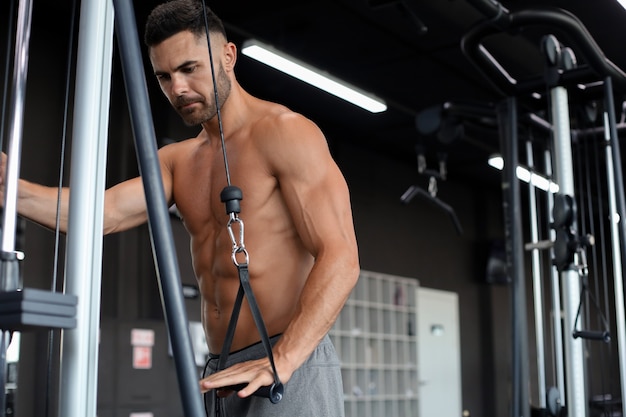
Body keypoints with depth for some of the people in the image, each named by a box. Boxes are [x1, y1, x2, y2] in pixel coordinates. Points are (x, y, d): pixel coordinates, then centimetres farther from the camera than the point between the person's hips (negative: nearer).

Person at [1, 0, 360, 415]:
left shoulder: (284, 132, -7)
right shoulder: (178, 160, 15)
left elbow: (340, 259, -16)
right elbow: (102, 212, -2)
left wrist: (281, 360, -27)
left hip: (292, 367, -7)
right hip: (221, 376, 7)